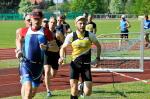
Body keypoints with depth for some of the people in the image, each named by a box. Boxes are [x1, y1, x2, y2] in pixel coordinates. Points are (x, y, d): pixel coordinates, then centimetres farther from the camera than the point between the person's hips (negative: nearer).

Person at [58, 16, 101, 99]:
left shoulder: (90, 35, -1)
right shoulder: (71, 36, -2)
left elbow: (98, 46, 15)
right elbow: (63, 47, 11)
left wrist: (98, 58, 3)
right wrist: (61, 57, -8)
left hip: (86, 65, 0)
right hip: (75, 64, 0)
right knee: (74, 91, -12)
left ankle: (82, 85, 31)